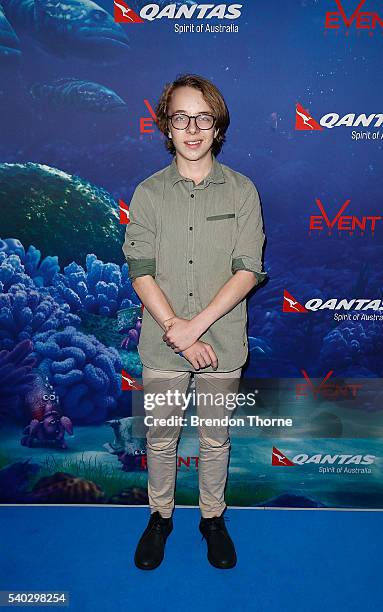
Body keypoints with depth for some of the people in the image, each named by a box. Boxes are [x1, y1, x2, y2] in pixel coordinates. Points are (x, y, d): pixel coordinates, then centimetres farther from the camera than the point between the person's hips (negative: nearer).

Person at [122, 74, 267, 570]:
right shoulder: (148, 193, 0)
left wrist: (197, 324, -17)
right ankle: (160, 515, 40)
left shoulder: (242, 190, -2)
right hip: (162, 344, 1)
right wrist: (175, 329, -16)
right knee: (161, 437, 16)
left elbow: (248, 270, -9)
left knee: (215, 437, 16)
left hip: (223, 342, 0)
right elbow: (140, 272, -6)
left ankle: (213, 517, 39)